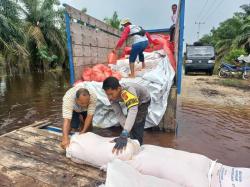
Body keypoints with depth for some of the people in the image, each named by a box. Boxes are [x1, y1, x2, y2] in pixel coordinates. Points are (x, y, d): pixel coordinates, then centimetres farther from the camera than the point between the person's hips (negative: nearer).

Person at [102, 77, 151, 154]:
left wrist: (124, 134, -69)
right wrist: (126, 132, -38)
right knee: (131, 124, 13)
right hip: (131, 101, 6)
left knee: (137, 124, -16)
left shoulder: (128, 91, -47)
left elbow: (133, 111, -60)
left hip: (143, 100, -5)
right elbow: (119, 114, -26)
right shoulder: (111, 96, -27)